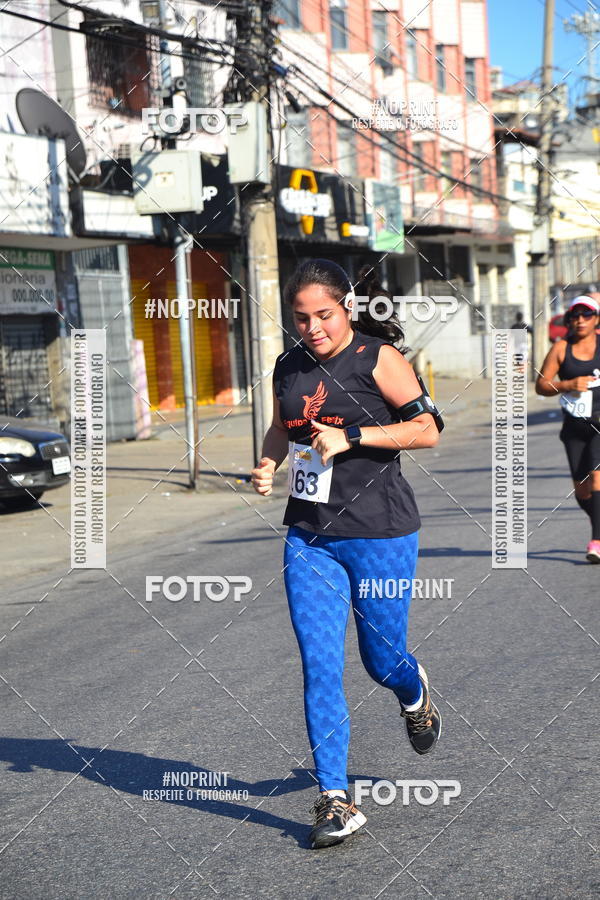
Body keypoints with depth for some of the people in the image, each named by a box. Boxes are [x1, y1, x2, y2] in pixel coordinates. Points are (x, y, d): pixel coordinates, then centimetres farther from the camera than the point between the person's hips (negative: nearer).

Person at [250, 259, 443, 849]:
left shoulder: (377, 357, -7)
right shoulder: (289, 367, 9)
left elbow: (427, 429, -9)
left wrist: (351, 437, -18)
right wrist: (267, 464, 5)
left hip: (380, 533, -4)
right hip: (309, 535, 4)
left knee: (382, 660, 7)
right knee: (319, 665, -5)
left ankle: (415, 696, 46)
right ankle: (334, 800, -1)